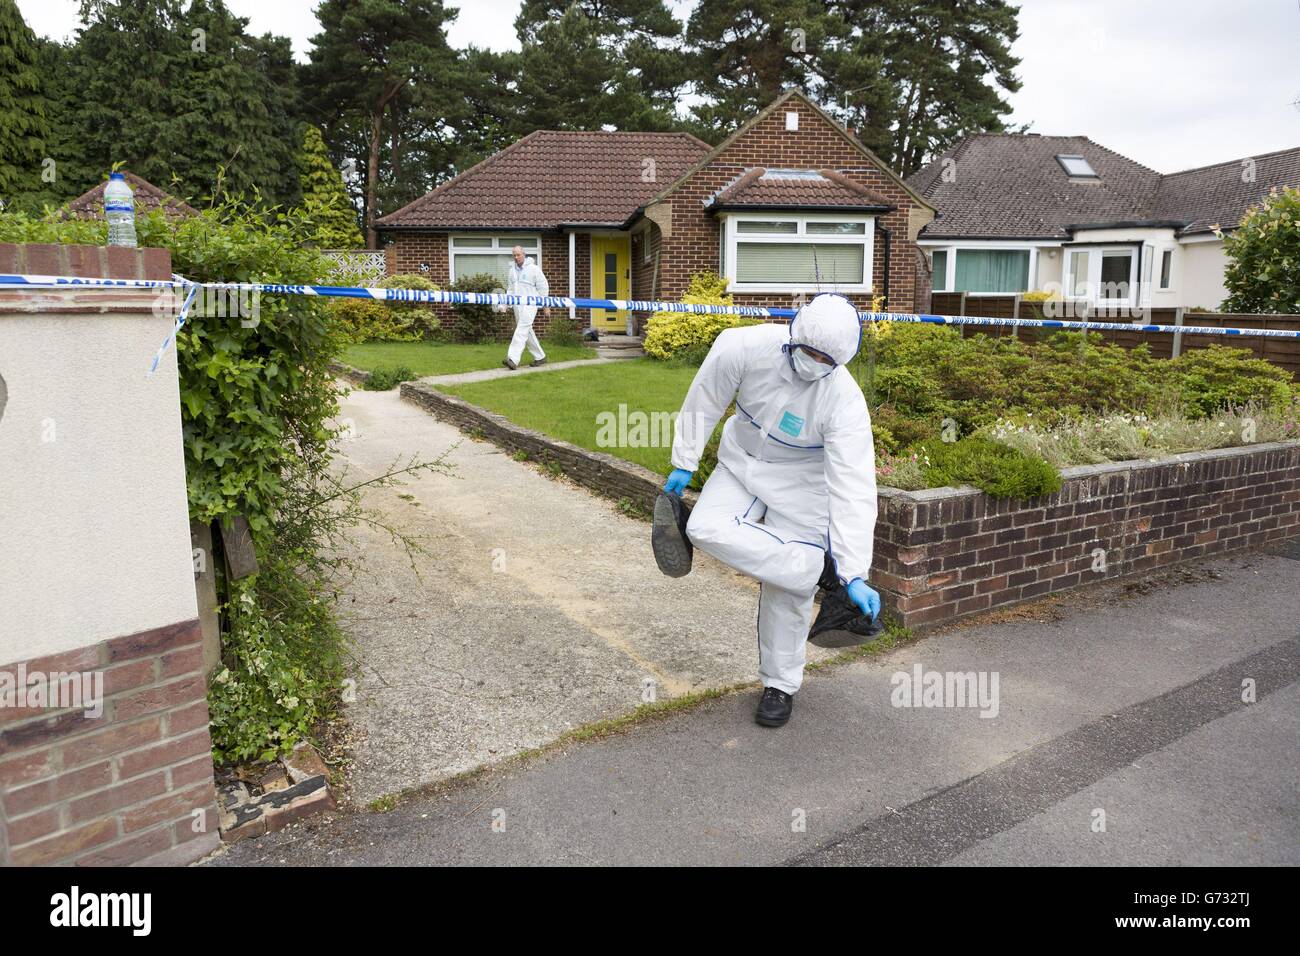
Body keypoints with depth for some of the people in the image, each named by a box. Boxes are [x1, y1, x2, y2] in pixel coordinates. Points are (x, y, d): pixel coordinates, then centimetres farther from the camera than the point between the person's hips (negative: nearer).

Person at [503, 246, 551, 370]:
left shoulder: (533, 268, -4)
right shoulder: (512, 270, 15)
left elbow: (543, 287, -2)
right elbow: (510, 289, 19)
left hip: (529, 305, -7)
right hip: (517, 305, 7)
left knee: (522, 330, -18)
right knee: (527, 332, 11)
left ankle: (513, 359, -27)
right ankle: (540, 357, 23)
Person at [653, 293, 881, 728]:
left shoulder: (845, 401, -31)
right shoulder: (742, 347, -26)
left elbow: (852, 491, -33)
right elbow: (704, 402, -8)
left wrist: (855, 574, -36)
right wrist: (683, 464, -1)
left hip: (800, 483, -3)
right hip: (742, 463, 3)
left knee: (785, 589, -3)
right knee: (705, 529, -25)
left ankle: (781, 685, 20)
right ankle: (820, 573, -18)